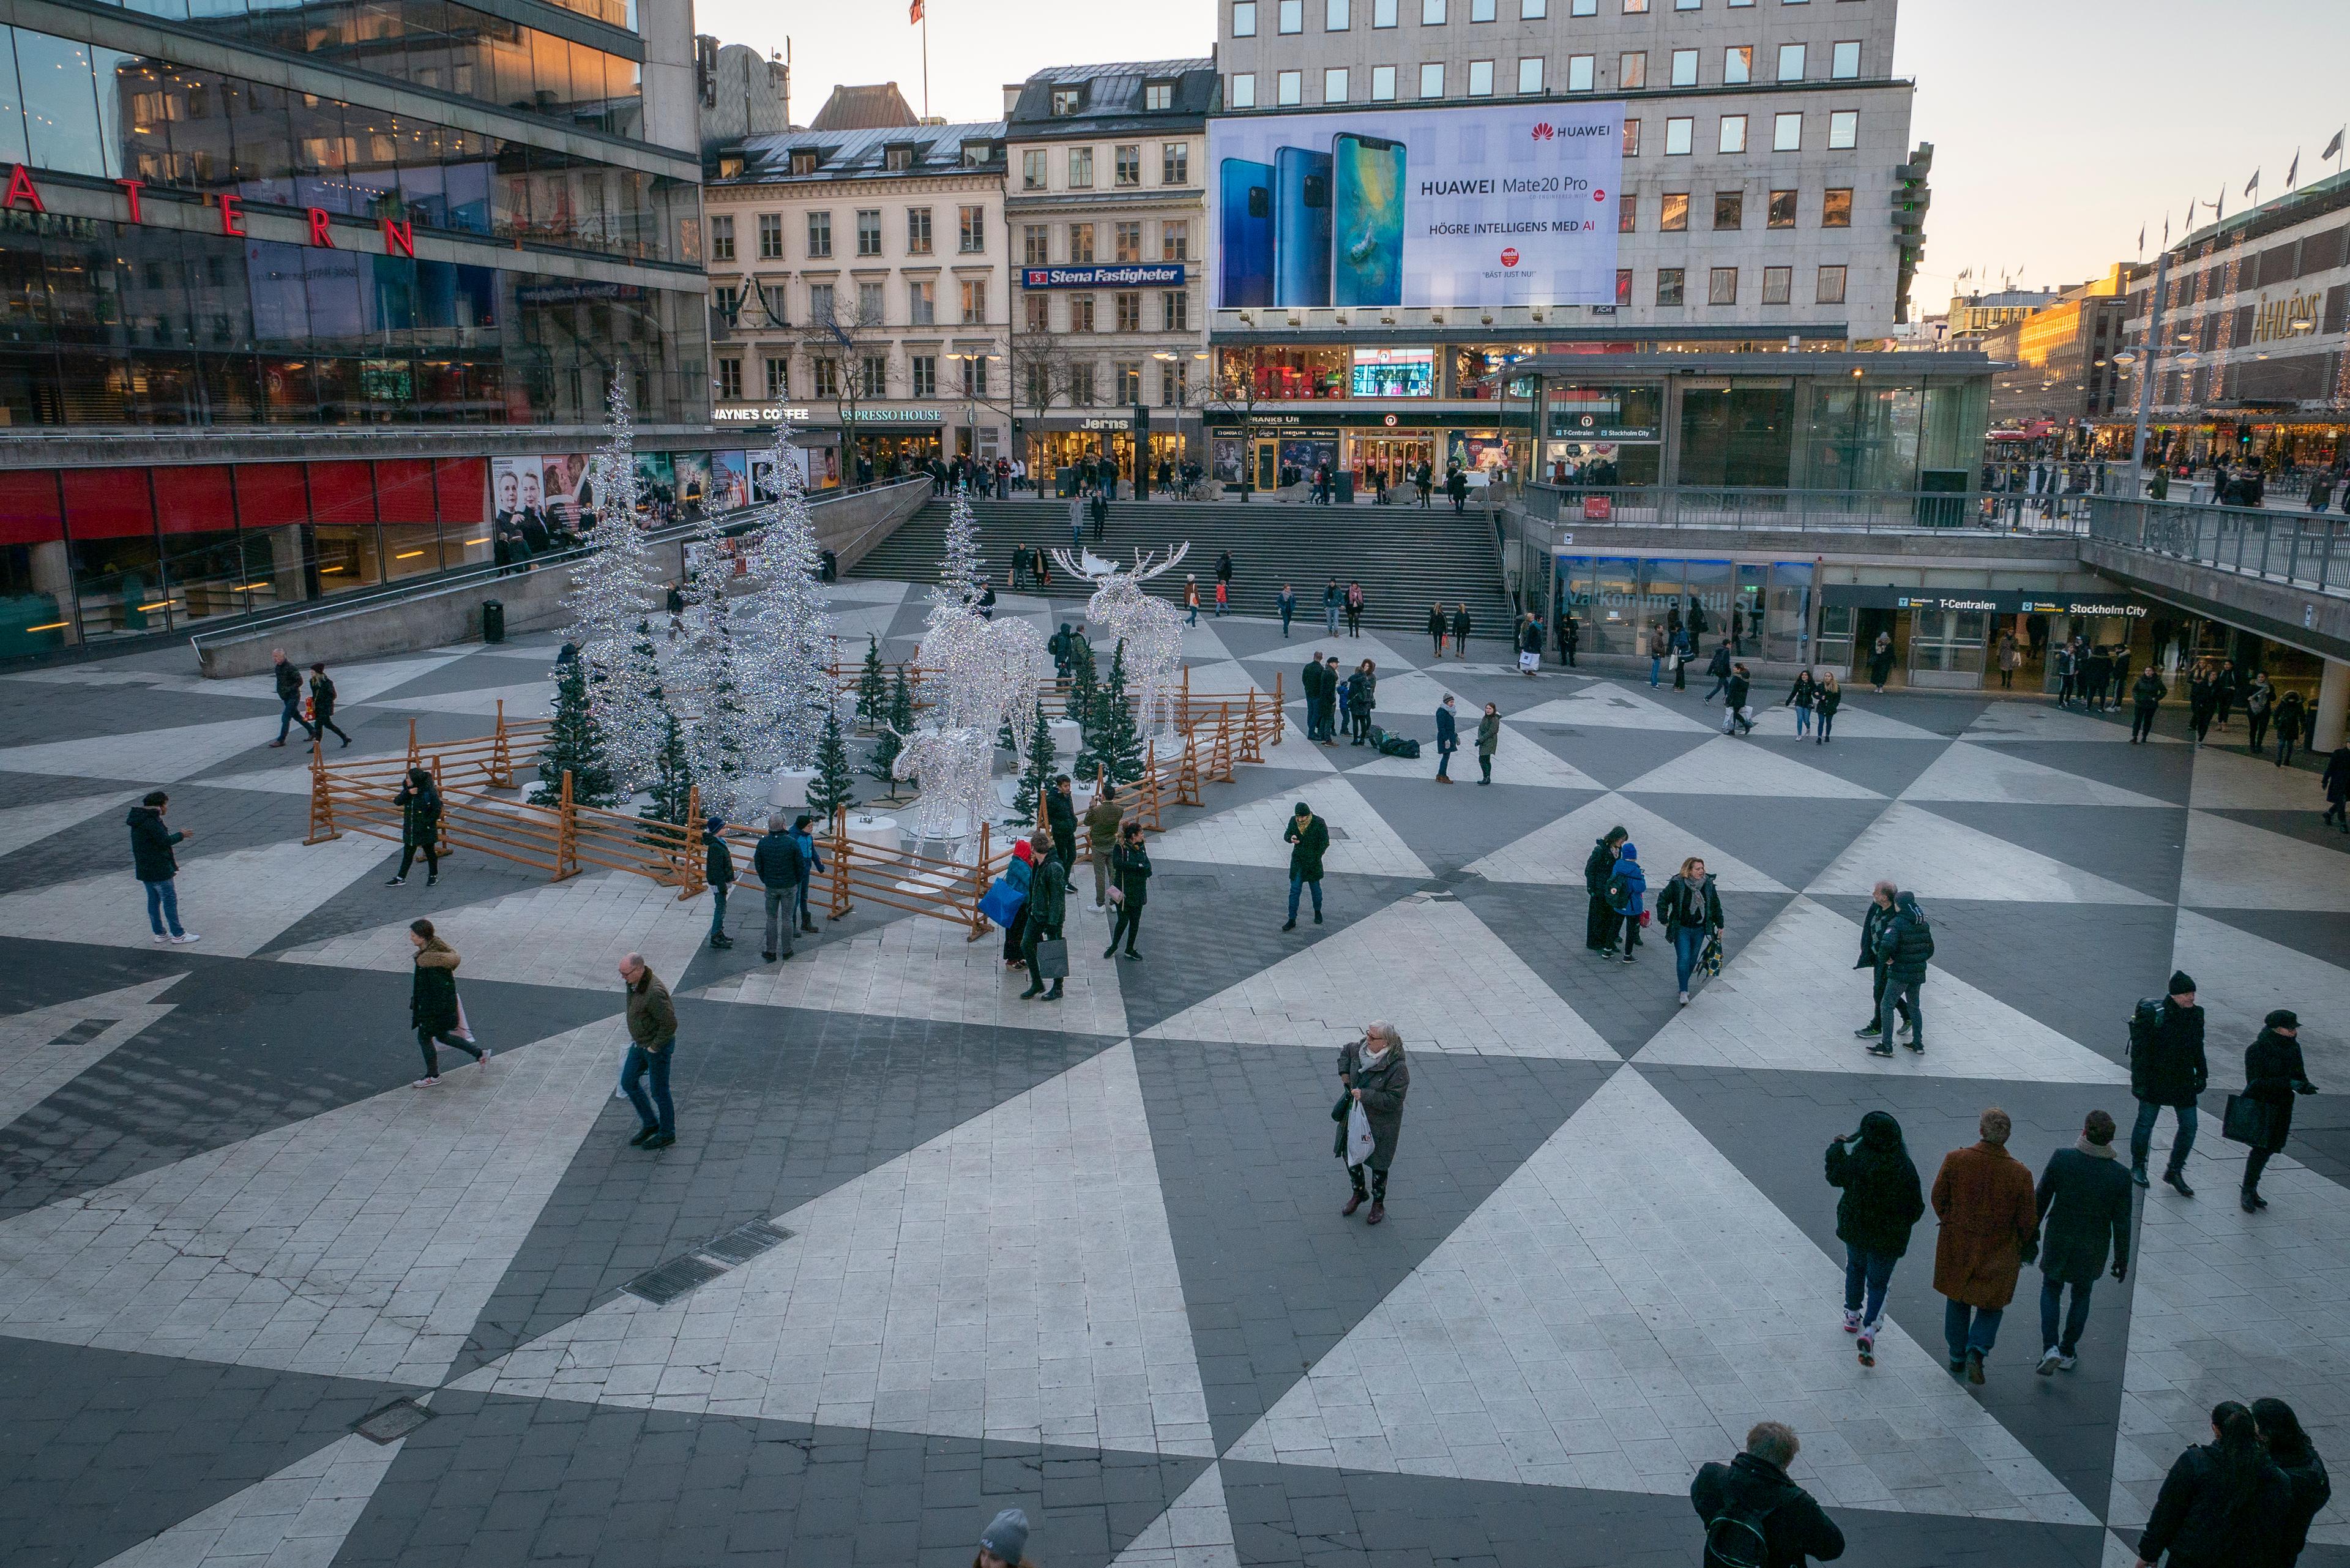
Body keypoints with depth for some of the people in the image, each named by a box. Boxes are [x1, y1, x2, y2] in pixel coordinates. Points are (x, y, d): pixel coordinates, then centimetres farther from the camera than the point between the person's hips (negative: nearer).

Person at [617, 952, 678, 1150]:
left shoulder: (654, 992, -33)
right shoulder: (634, 982, -4)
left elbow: (670, 1024, -29)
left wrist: (655, 1047, -19)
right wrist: (638, 1038, 14)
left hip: (658, 1046, -9)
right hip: (640, 1043, 9)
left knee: (659, 1091, 7)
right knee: (628, 1082, 15)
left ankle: (667, 1133, 26)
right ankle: (650, 1124, 30)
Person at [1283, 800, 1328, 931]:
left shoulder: (1319, 823, -17)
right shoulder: (1293, 821, -7)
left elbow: (1325, 842, -10)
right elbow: (1286, 834, 5)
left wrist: (1317, 857, -15)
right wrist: (1290, 838, -19)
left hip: (1313, 862, -2)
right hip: (1297, 861, 2)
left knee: (1316, 888, 16)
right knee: (1294, 890, 1)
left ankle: (1318, 912, 41)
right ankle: (1292, 920, 7)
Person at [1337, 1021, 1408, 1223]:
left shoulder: (1398, 1068, -28)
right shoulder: (1359, 1049, -9)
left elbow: (1393, 1100, -28)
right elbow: (1346, 1050, 16)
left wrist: (1365, 1095, -28)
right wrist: (1344, 1072, 3)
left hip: (1380, 1124, -6)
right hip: (1355, 1116, 6)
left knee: (1378, 1164, 10)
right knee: (1350, 1155, 18)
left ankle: (1379, 1204, 34)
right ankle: (1359, 1193, 44)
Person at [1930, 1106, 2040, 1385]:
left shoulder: (1955, 1160, -18)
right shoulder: (2020, 1174, -20)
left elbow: (1938, 1199, -5)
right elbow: (2028, 1221, -9)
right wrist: (2022, 1248, 12)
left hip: (1956, 1246, 1)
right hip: (1999, 1254, -1)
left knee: (1957, 1301, 22)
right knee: (1991, 1305, 19)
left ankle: (1957, 1358, 31)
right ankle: (1977, 1351, -1)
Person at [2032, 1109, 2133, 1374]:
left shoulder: (2061, 1159, -19)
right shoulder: (2120, 1176, -18)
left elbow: (2041, 1200, -8)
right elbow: (2122, 1223, -10)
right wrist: (2122, 1260, 4)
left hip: (2057, 1240, 0)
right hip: (2093, 1248, 1)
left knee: (2051, 1290, 20)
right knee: (2081, 1295, 23)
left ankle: (2050, 1349, 5)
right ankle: (2068, 1353, 32)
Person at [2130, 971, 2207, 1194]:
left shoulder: (2195, 1014, 1)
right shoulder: (2153, 1015, -18)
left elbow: (2198, 1047, 15)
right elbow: (2139, 1051, -15)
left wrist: (2202, 1074, 15)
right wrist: (2139, 1082, -16)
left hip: (2184, 1080, 5)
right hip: (2155, 1079, -5)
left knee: (2189, 1126, 5)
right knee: (2146, 1122, 8)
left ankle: (2175, 1171, 20)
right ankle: (2138, 1168, 25)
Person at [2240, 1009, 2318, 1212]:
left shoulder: (2293, 1048, 5)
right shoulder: (2256, 1050, -16)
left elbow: (2299, 1075, 11)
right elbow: (2255, 1082, -20)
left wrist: (2306, 1086, -12)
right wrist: (2288, 1083, -27)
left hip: (2282, 1106, 7)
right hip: (2259, 1104, -7)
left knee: (2267, 1149, 11)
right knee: (2261, 1147, -14)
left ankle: (2251, 1190, 23)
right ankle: (2248, 1192, -7)